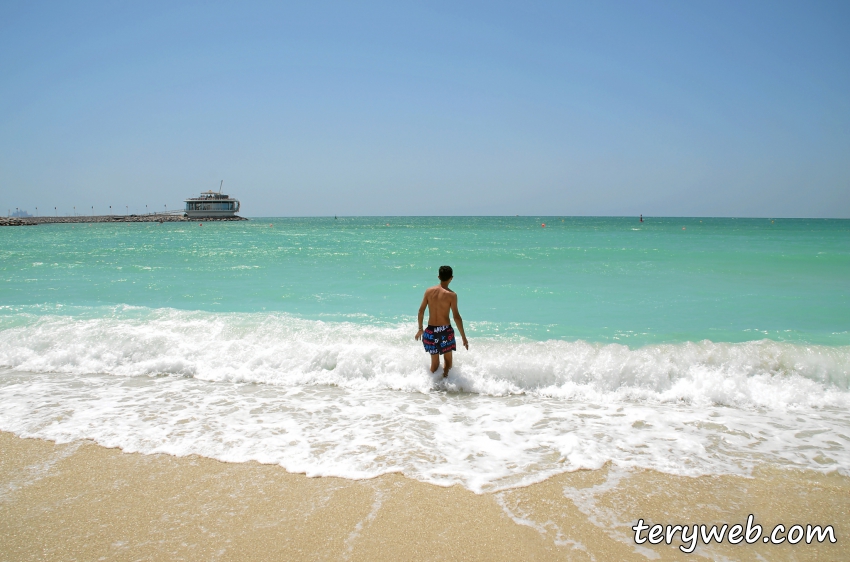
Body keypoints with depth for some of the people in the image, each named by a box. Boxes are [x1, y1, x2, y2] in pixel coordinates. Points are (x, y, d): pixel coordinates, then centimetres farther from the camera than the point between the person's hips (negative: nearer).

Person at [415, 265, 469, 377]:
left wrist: (420, 329, 17)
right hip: (445, 330, -3)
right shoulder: (451, 295, -11)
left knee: (434, 362, 17)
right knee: (447, 360, 15)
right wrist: (464, 337, -7)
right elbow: (456, 317, -13)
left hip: (431, 330, 3)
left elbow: (421, 311, 4)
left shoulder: (429, 291, 0)